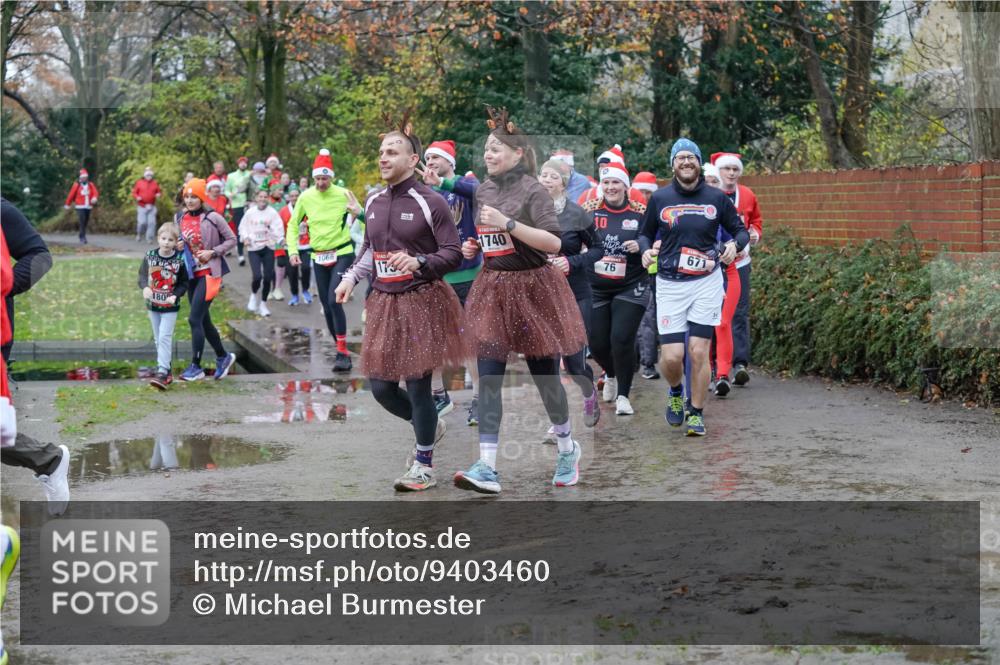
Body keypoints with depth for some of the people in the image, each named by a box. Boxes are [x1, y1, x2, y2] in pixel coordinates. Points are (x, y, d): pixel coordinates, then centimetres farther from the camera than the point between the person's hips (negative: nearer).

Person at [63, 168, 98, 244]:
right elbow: (71, 194, 3)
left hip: (88, 207, 4)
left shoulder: (91, 185, 7)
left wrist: (94, 198, -30)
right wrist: (67, 204, 8)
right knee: (82, 222, -14)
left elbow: (95, 192, -7)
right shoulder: (76, 185, -2)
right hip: (80, 207, -4)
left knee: (85, 222, 12)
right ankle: (82, 238, -14)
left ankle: (83, 237, 26)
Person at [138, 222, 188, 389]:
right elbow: (142, 275, 0)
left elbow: (184, 283, -4)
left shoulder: (179, 260, -11)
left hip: (170, 306, -4)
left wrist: (175, 295, -20)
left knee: (165, 337, -12)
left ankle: (162, 372, -15)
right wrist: (145, 287, -20)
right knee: (158, 339, 12)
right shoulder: (150, 256, -3)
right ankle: (166, 370, 23)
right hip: (153, 305, 4)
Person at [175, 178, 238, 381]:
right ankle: (223, 357, 31)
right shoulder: (181, 218, 6)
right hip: (191, 273, 7)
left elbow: (232, 239, -3)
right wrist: (179, 247, -2)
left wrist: (213, 252, -15)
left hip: (209, 273, -7)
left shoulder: (212, 218, -11)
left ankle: (196, 367, -4)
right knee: (203, 320, 14)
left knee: (194, 319, -12)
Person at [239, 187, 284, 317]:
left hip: (268, 248, 0)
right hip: (254, 248, 0)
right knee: (257, 276, -14)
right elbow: (243, 227, 9)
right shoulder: (250, 213, 2)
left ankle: (263, 304, 20)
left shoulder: (272, 212, -3)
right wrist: (245, 237, -9)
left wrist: (280, 239, -30)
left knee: (267, 277, 2)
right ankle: (253, 295, 17)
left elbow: (279, 227, -12)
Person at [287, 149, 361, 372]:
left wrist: (358, 212, -25)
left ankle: (343, 352, -14)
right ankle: (341, 350, 24)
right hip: (318, 258, 4)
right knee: (326, 306, 9)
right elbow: (293, 224, 10)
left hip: (342, 254, -4)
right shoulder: (305, 197, -3)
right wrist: (292, 250, 0)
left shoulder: (343, 194, -12)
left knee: (334, 301, -19)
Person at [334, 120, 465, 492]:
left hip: (421, 301, -6)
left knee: (417, 387, -3)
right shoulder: (373, 203, 9)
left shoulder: (430, 203, -11)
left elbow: (453, 254, -12)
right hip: (384, 302, 6)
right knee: (381, 388, 6)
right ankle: (430, 426, 35)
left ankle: (424, 465, 13)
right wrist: (351, 277, 7)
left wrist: (418, 262, -28)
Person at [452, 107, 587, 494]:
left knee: (544, 374, 6)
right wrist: (474, 248, 5)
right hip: (493, 289, 5)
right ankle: (487, 468, -10)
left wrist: (508, 223, -25)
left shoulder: (532, 191, -11)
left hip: (533, 289, -5)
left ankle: (567, 448, 30)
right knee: (488, 379, -5)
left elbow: (554, 243, -20)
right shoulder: (483, 190, 9)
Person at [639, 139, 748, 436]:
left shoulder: (717, 198, 2)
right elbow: (645, 233, 14)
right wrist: (646, 250, -8)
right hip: (669, 285, 0)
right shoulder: (659, 198, 2)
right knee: (671, 356, -6)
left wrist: (735, 244, -12)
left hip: (706, 282, 0)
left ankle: (696, 413, 12)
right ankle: (676, 393, 27)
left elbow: (740, 230, 10)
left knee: (699, 352, -5)